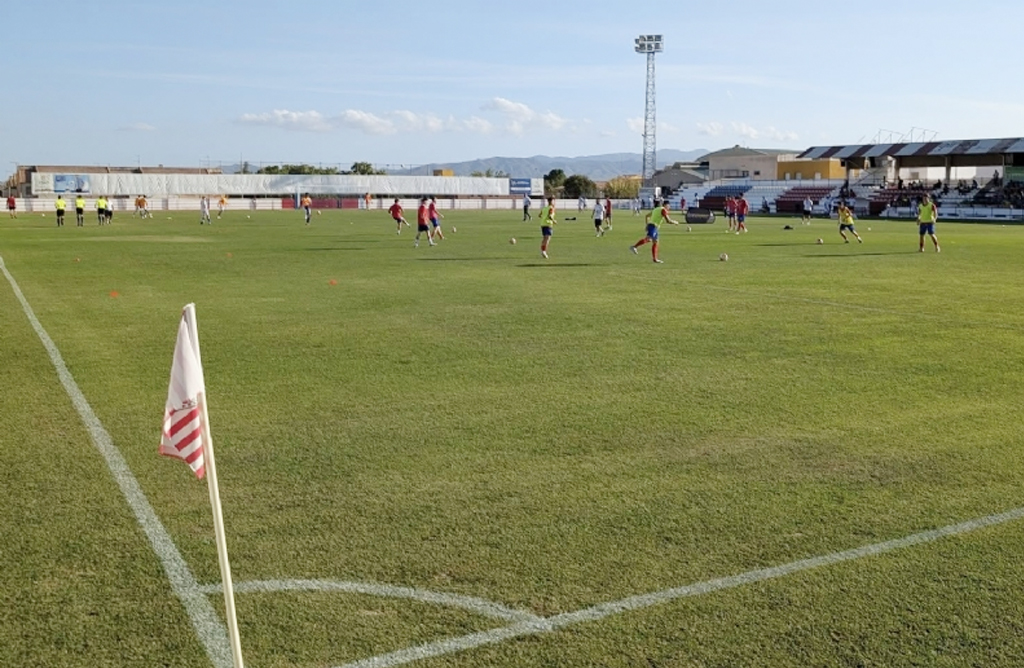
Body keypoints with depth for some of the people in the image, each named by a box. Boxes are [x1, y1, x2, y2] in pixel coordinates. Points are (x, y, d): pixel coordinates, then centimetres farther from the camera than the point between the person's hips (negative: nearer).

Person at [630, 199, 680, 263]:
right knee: (648, 239, -27)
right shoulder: (663, 210, -2)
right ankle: (634, 246, -42)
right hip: (653, 226, -10)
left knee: (655, 243, 12)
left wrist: (647, 225, 33)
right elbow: (668, 221, -8)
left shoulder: (656, 209, 24)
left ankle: (655, 259, 13)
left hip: (650, 225, 10)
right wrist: (675, 222, 9)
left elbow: (647, 216, 31)